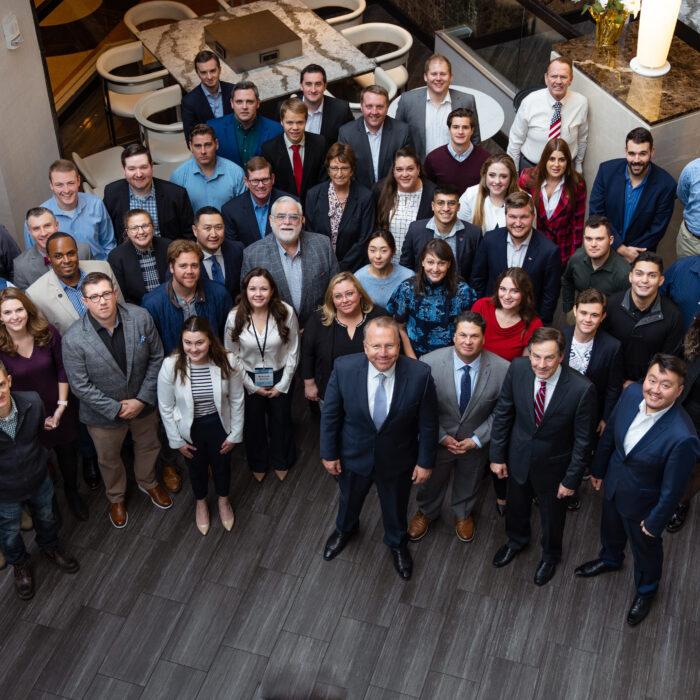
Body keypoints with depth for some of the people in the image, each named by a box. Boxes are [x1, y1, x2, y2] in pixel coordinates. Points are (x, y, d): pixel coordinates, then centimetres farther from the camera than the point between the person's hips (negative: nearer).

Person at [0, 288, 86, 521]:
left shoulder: (47, 333, -17)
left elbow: (62, 368, -6)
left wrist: (62, 404, -9)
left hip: (61, 410, 2)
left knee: (68, 452, 20)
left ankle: (72, 493, 47)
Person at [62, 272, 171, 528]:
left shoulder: (140, 318, -21)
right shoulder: (74, 339, -27)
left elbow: (157, 357, -10)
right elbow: (81, 386, -19)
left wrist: (143, 399, -15)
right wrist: (116, 409, -19)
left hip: (143, 403, 2)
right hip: (104, 412, -2)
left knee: (148, 446, 28)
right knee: (109, 459, 23)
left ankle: (148, 482, 60)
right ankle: (116, 497, 53)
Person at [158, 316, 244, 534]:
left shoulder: (227, 362, -25)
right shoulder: (171, 366, -27)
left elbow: (237, 401, -10)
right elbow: (165, 407, -12)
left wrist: (235, 434, -3)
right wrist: (177, 440, -6)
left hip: (219, 425, 1)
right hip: (190, 428, 0)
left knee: (222, 465, 25)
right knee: (196, 468, 25)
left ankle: (223, 500, 57)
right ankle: (201, 503, 57)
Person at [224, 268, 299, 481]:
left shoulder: (286, 313, -19)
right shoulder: (235, 317, -19)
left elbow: (293, 351, -9)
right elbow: (232, 356, -9)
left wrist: (283, 384, -8)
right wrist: (252, 386, -7)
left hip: (280, 377, 0)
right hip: (249, 379, 0)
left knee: (281, 421, 20)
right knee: (253, 424, 19)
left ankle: (281, 462, 49)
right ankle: (258, 464, 48)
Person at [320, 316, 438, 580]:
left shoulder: (419, 375, -28)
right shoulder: (344, 368, -26)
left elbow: (428, 424, -14)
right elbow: (330, 414, -11)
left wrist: (425, 461, -7)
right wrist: (329, 453, -4)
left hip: (398, 460, -1)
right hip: (353, 456, 1)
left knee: (395, 507, 27)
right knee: (349, 498, 31)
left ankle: (397, 544, 60)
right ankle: (344, 529, 66)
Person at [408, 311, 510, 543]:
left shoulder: (501, 369, -25)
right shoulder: (429, 363, -27)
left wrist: (477, 439, -17)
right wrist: (442, 437, -16)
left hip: (476, 443, 1)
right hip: (438, 441, 0)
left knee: (468, 483, 29)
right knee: (431, 481, 27)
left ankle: (463, 513, 62)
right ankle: (426, 513, 60)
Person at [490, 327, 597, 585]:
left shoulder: (581, 389, -33)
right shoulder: (518, 368, -23)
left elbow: (583, 439, -19)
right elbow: (503, 412, -8)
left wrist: (571, 479, -11)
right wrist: (497, 455, -2)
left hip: (553, 465, -3)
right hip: (518, 457, 3)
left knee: (552, 515, 26)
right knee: (516, 505, 30)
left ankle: (550, 555, 58)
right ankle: (516, 540, 64)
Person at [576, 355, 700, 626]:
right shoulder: (632, 393, -23)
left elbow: (672, 489, -25)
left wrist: (655, 522, -12)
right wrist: (598, 469, 10)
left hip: (643, 502, -5)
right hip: (614, 485, 5)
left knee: (645, 547, 25)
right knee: (611, 529, 35)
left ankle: (646, 591, 57)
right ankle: (610, 559, 69)